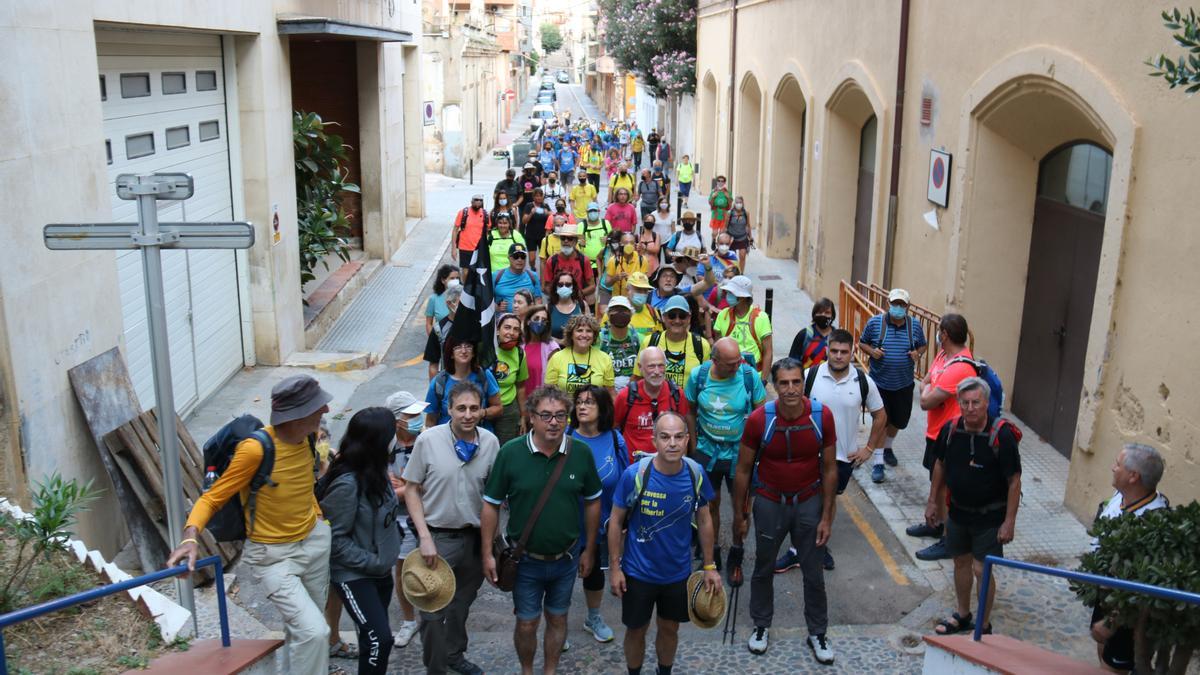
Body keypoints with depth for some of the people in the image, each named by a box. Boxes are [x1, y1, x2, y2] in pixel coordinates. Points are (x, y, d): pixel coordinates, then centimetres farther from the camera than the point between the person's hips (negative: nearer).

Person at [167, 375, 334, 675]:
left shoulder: (308, 434, -8)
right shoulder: (255, 449, -29)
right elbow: (212, 498, -22)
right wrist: (191, 537, -38)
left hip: (315, 540, 6)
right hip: (273, 556, -6)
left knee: (301, 627, 19)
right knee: (313, 631, -16)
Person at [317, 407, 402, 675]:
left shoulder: (375, 471, -1)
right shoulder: (346, 483, -25)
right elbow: (336, 539, -20)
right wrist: (373, 562, -18)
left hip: (379, 570, 8)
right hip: (354, 575, -8)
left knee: (372, 635, 17)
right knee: (379, 638, -10)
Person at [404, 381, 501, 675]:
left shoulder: (490, 442, -7)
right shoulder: (428, 440, -14)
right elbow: (412, 490, -7)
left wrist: (491, 538, 1)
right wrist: (425, 537, -14)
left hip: (475, 537, 3)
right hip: (439, 538, -3)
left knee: (462, 604, 21)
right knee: (434, 610, 6)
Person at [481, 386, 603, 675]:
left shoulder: (581, 453, -11)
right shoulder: (510, 453, -16)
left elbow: (592, 502, 1)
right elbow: (491, 505, -7)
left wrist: (589, 551, 4)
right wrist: (487, 553, -7)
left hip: (566, 558, 2)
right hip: (525, 559, -1)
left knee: (557, 619, 18)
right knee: (526, 624, 12)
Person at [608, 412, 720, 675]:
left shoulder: (695, 474, -13)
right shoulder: (635, 475, -22)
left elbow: (704, 520, 0)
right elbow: (616, 521, -11)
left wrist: (709, 566, 3)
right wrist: (614, 567, -10)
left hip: (678, 572, 2)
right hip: (638, 572, -2)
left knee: (670, 628, 21)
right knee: (636, 630, 15)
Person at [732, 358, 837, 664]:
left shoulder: (822, 416, -17)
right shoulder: (759, 419, -20)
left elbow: (829, 469, -5)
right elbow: (743, 471, -8)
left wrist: (826, 516, -5)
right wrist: (739, 517, -3)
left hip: (809, 501, 1)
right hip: (770, 502, 0)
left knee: (814, 572, 12)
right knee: (763, 568, 17)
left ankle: (817, 633, 32)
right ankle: (761, 626, 39)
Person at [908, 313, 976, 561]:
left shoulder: (959, 368, -30)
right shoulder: (943, 355, 1)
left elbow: (926, 402, -27)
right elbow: (925, 382, 13)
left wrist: (927, 390, -7)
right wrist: (929, 390, -7)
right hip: (935, 432, 9)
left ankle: (948, 540, 14)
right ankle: (935, 524, 40)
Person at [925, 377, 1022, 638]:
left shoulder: (1002, 435, -22)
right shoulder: (950, 429, -8)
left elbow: (1014, 481, -17)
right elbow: (940, 465, 8)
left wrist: (1009, 521, -17)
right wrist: (933, 502, 10)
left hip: (990, 515, -5)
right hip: (958, 510, 5)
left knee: (982, 569, -3)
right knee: (961, 561, 18)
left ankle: (984, 626, 16)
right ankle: (962, 615, 37)